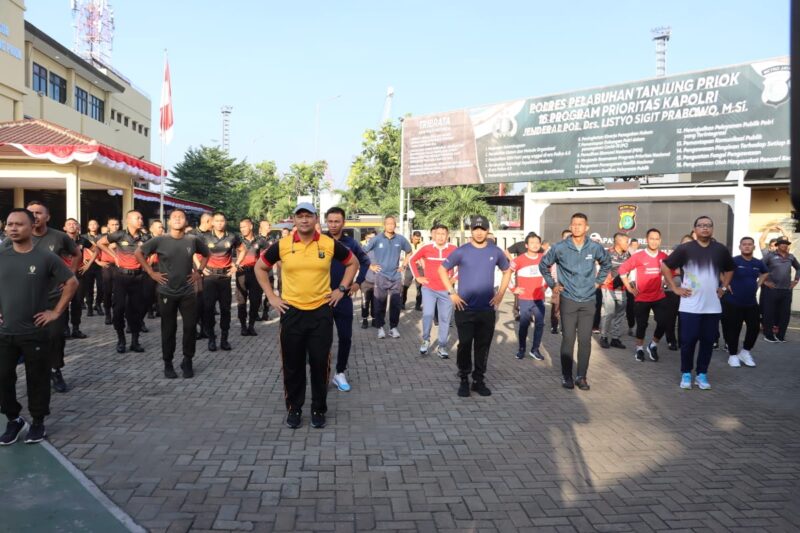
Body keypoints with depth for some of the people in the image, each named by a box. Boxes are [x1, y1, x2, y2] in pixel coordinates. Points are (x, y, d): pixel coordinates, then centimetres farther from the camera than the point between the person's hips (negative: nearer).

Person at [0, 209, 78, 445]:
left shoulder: (46, 257, -7)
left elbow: (72, 283, -2)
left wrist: (56, 311, -5)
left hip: (35, 332, -3)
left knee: (37, 378, 6)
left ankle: (38, 422, 22)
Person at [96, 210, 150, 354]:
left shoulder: (144, 237, -1)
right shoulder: (120, 235, -7)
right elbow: (100, 243, 4)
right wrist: (114, 255, 0)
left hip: (137, 276, 2)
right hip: (121, 276, -2)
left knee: (137, 308, 5)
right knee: (119, 308, 0)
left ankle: (135, 341, 16)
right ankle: (121, 340, 15)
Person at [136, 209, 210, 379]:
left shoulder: (193, 240, -1)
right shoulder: (160, 240, -6)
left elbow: (206, 254, 17)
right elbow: (138, 253, 3)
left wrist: (199, 271, 7)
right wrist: (150, 272, -2)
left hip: (188, 292, 1)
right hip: (167, 293, -1)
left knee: (190, 326, 0)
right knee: (168, 329, 6)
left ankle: (187, 361, 17)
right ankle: (168, 364, 18)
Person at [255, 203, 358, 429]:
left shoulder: (330, 244, -4)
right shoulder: (282, 245, -4)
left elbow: (352, 263, 11)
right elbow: (260, 267, 10)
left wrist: (342, 289, 3)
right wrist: (271, 296, 2)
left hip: (321, 311, 0)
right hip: (291, 311, 0)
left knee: (320, 363, 5)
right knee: (292, 364, 8)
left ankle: (318, 408, 22)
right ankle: (294, 408, 25)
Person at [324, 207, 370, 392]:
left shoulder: (351, 243, 1)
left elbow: (365, 261, 17)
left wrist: (358, 282, 7)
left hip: (344, 297, 2)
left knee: (345, 337, 4)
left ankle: (340, 372, 19)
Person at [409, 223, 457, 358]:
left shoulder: (453, 249, -7)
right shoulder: (425, 248, -7)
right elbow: (411, 260, 7)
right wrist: (417, 277, 2)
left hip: (446, 290, 1)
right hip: (428, 288, -1)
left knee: (445, 319, 5)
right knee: (428, 314, -14)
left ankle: (441, 347, 18)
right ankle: (426, 340, 10)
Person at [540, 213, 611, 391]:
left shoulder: (595, 248, -1)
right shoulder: (560, 248, -6)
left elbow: (607, 263, 20)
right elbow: (543, 265, 10)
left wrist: (598, 281, 13)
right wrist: (552, 285, 7)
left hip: (588, 301, 2)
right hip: (568, 300, -1)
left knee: (585, 340, 2)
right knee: (568, 339, 0)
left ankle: (581, 376, 13)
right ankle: (566, 376, 11)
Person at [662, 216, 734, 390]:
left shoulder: (721, 249, 6)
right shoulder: (685, 249, -4)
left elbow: (730, 269, 24)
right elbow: (665, 266, 1)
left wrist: (724, 287, 13)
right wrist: (675, 288, -3)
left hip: (713, 306, 3)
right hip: (690, 306, -3)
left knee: (708, 341, 7)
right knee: (688, 341, 0)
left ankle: (702, 373, 19)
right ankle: (686, 373, 14)